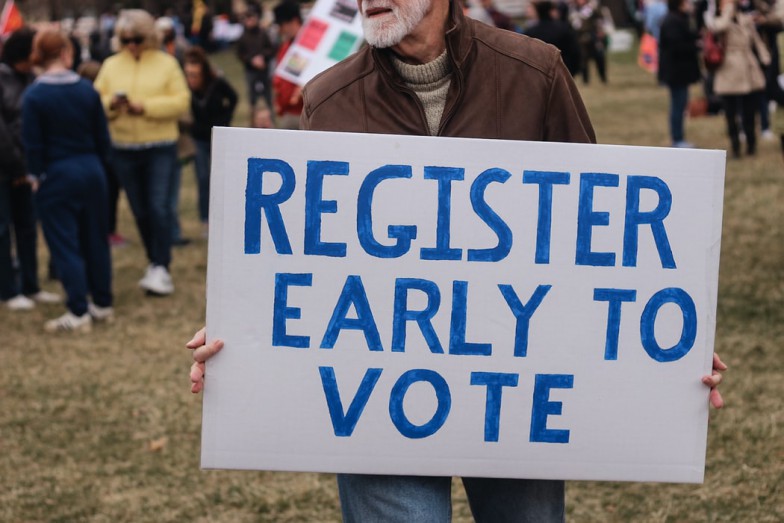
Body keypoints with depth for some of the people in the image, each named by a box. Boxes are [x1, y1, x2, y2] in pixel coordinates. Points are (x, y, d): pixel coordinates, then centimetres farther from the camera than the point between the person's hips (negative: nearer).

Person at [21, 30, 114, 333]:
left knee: (65, 244, 1)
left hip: (57, 175, -4)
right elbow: (102, 137, 4)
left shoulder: (34, 96, -12)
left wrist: (37, 175, 3)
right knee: (95, 239, 14)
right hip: (91, 171, 4)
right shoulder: (87, 90, -2)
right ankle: (103, 304, 23)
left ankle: (79, 313, 0)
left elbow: (32, 145, -10)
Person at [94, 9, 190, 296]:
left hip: (160, 147, -3)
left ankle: (161, 269, -10)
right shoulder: (111, 66, 7)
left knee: (159, 207, -12)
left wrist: (146, 106, -17)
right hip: (123, 149, 3)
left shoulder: (166, 63, -1)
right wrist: (111, 103, -16)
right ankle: (154, 262, 23)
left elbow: (181, 100, -7)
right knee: (140, 211, 9)